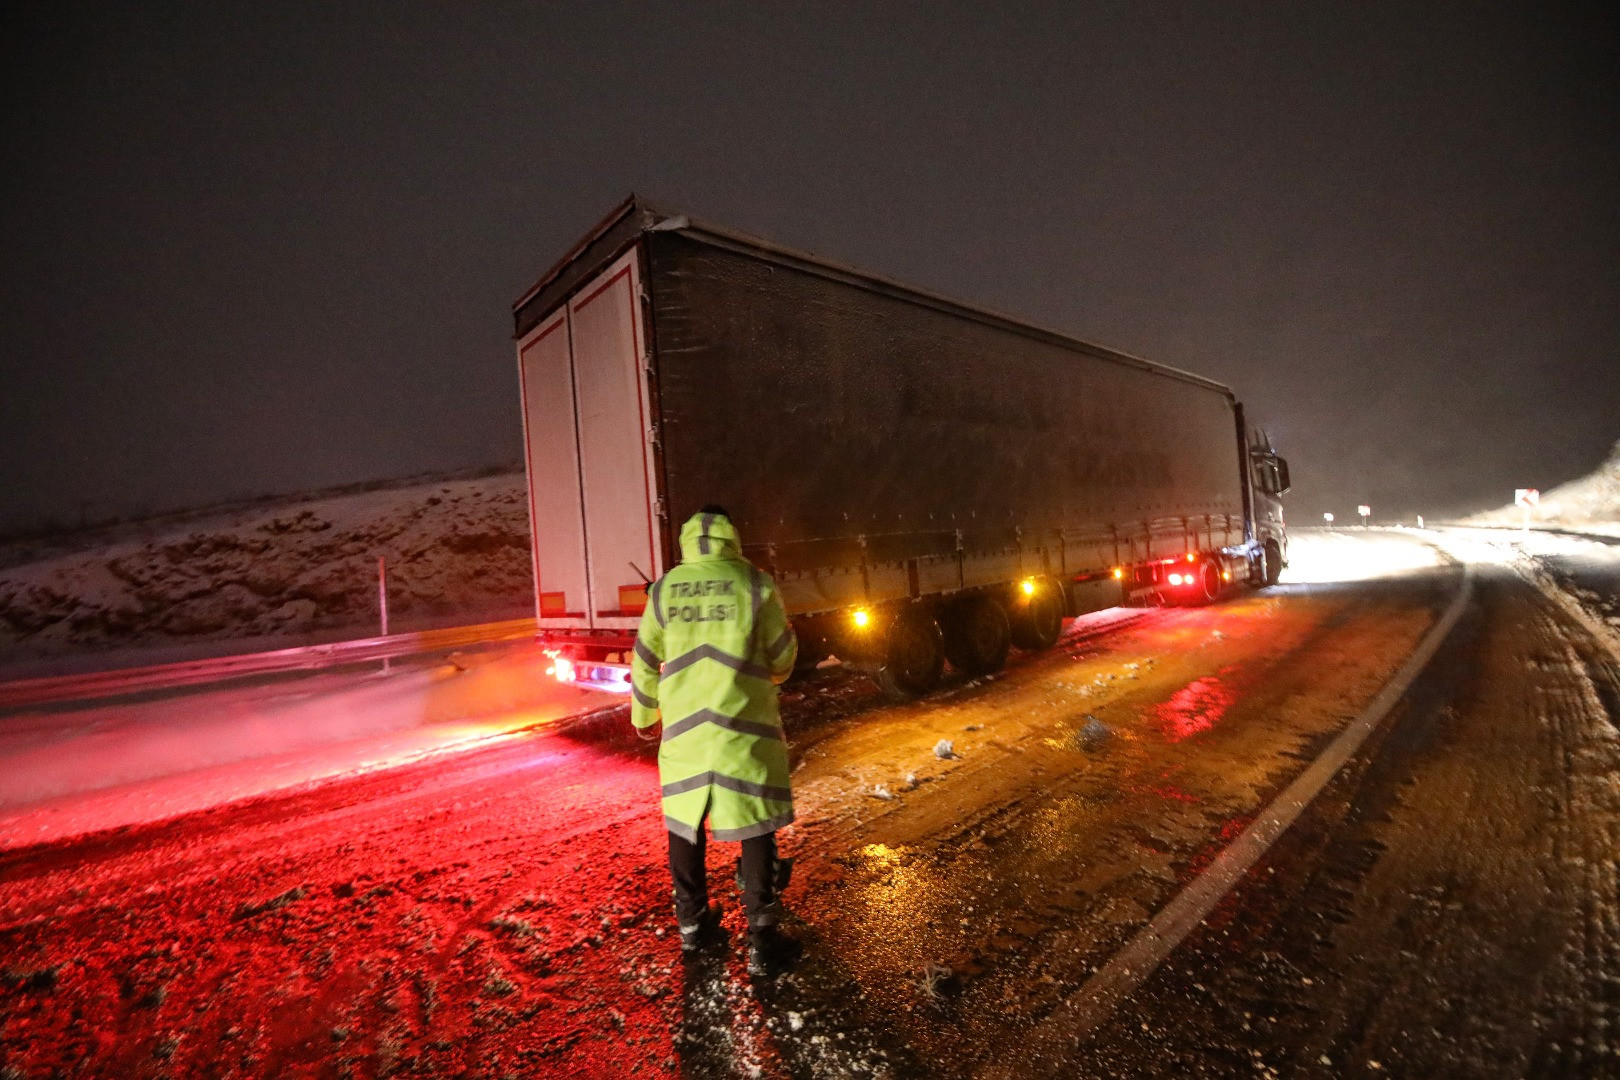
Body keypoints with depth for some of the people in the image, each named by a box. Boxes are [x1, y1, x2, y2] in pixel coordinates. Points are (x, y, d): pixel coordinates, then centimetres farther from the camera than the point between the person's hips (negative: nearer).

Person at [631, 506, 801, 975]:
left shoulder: (664, 590, 1)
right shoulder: (754, 584, -7)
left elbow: (645, 661, 9)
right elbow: (783, 655, 2)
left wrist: (643, 714, 25)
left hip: (683, 729, 3)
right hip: (745, 729, -3)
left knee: (684, 822, 19)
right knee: (755, 829, 8)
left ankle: (692, 923, 33)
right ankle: (762, 941, 15)